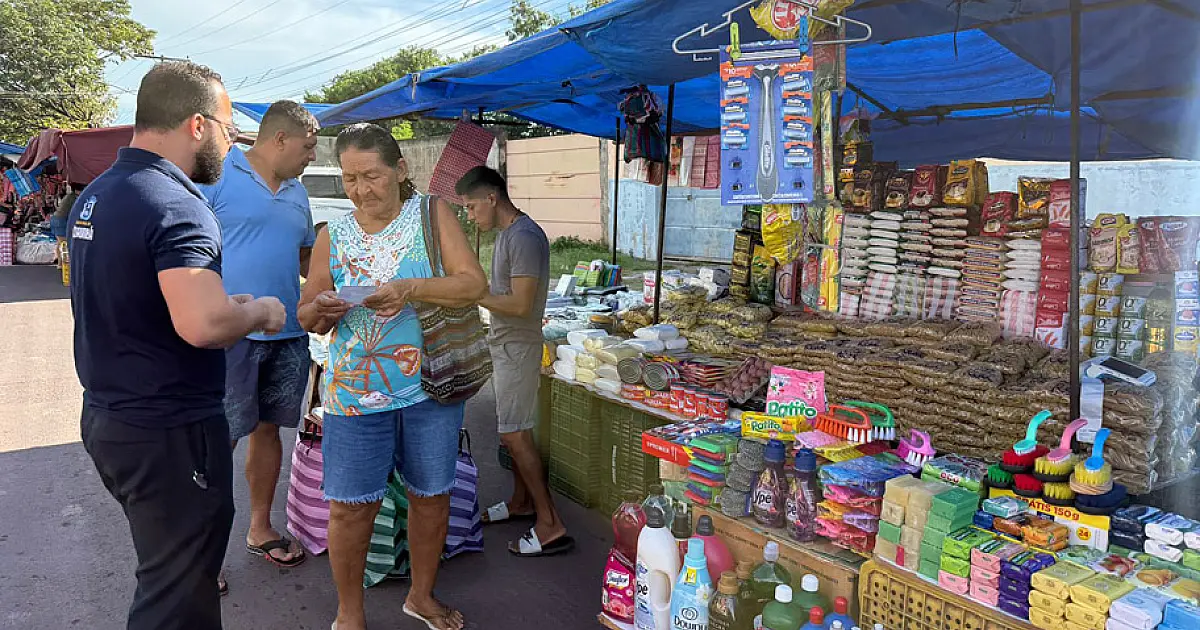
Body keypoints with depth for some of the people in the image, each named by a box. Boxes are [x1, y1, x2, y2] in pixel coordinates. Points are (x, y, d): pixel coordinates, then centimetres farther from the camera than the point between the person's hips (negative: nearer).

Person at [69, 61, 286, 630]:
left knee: (168, 565, 27)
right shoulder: (175, 205, -22)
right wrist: (258, 311, -15)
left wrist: (227, 305, 16)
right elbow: (202, 324, -35)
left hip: (105, 416, 10)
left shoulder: (95, 195, 9)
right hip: (168, 432, -9)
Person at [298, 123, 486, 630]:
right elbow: (307, 317, 10)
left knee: (432, 494, 12)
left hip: (429, 384, 0)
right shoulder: (333, 236, 5)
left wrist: (411, 289, -24)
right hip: (355, 392, 1)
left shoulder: (431, 214, 0)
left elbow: (474, 284, -10)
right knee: (350, 505, 3)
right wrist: (322, 310, -14)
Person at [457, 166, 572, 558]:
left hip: (518, 347, -10)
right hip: (506, 345, 10)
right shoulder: (509, 234, 12)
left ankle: (550, 525, -2)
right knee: (514, 429, 17)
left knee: (514, 434, -8)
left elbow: (520, 305, -25)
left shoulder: (524, 238, -21)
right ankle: (522, 502, 31)